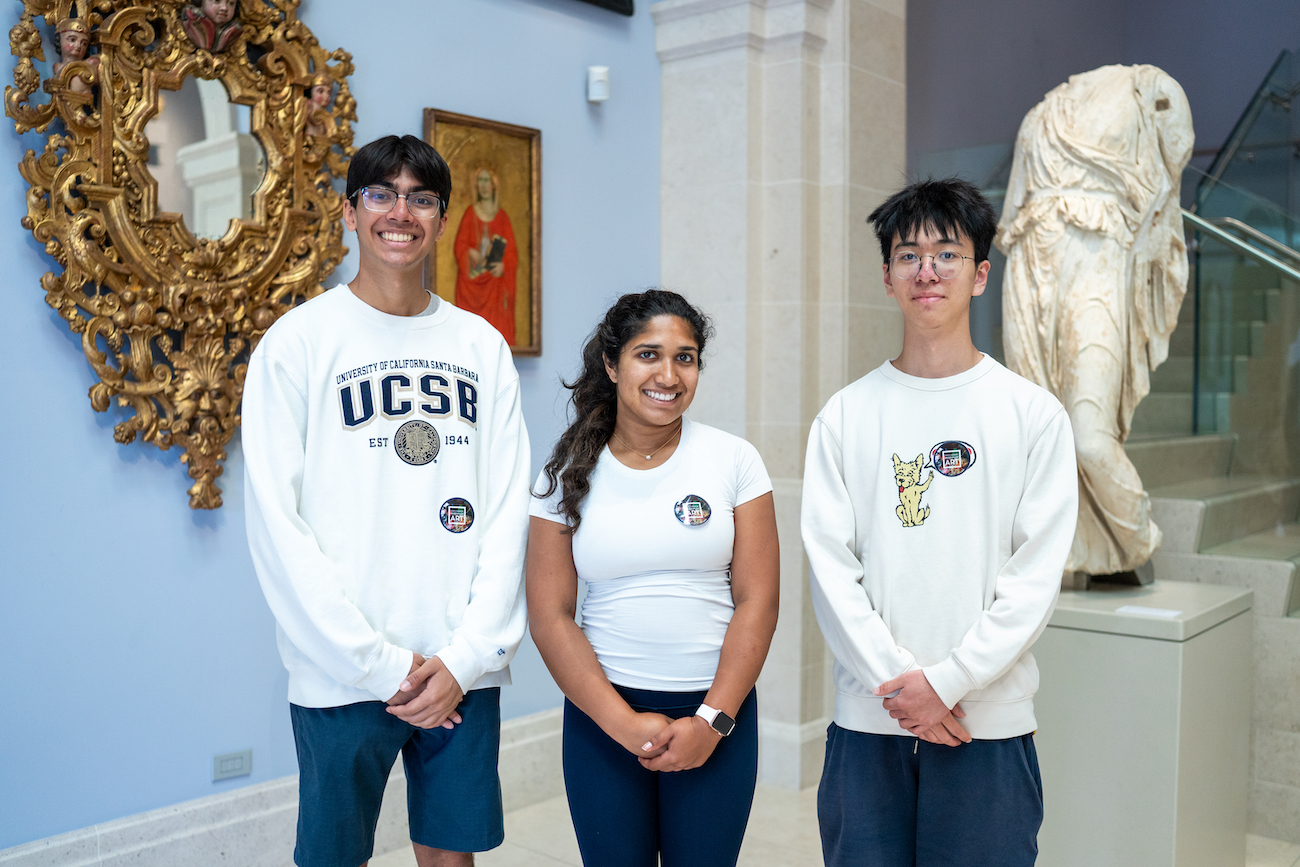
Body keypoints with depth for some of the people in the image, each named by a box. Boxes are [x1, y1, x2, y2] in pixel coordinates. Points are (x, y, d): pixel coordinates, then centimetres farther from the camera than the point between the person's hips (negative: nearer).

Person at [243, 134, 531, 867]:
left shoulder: (482, 345, 8)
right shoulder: (298, 341, -2)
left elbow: (510, 512, 4)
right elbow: (278, 525, -8)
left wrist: (467, 655, -6)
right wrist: (381, 664, -12)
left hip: (466, 669, 3)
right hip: (342, 675, -2)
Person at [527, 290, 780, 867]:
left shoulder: (734, 460, -1)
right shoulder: (567, 474, -1)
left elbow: (757, 603, -3)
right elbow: (548, 617, -4)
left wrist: (712, 719, -11)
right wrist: (623, 722, -11)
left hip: (717, 713, 0)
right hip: (602, 713, 0)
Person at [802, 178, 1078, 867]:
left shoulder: (1034, 413, 1)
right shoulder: (845, 415, 4)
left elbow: (1036, 576, -4)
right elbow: (829, 563, -1)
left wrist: (946, 681, -12)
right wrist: (895, 680, -11)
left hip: (989, 722, -1)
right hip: (866, 717, 1)